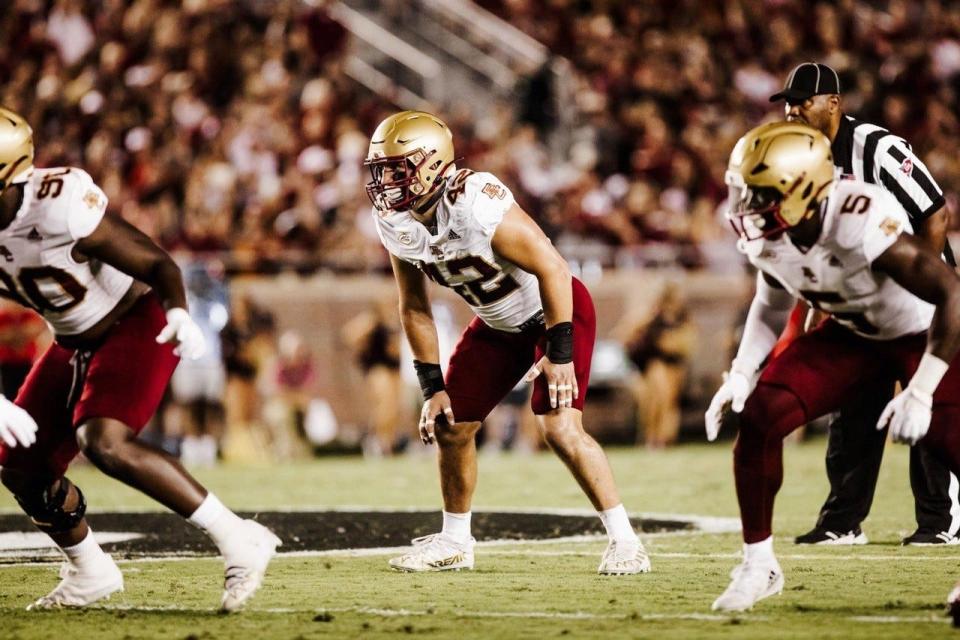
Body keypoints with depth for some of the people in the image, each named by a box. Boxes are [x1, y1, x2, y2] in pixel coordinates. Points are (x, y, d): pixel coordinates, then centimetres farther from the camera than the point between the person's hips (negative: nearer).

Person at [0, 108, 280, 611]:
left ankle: (237, 540, -24)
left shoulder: (58, 207, -30)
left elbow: (157, 264, -21)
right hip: (75, 343, 8)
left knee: (104, 444, -30)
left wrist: (179, 311, -41)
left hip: (136, 325, -8)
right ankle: (90, 573, 29)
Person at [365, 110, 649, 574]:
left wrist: (559, 353, -25)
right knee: (449, 426, 7)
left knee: (559, 428, -20)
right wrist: (433, 387, 0)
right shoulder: (394, 223, -11)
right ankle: (454, 542, 27)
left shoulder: (475, 205, -34)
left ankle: (624, 541, -8)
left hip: (556, 310, -8)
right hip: (499, 323, 8)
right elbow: (414, 309, 2)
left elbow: (552, 268, -28)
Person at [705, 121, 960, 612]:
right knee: (757, 417, -11)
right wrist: (742, 373, -4)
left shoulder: (862, 222, -40)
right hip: (851, 333, 6)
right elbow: (773, 304, 8)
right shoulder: (765, 236, -16)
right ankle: (758, 564, 4)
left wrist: (920, 393, -39)